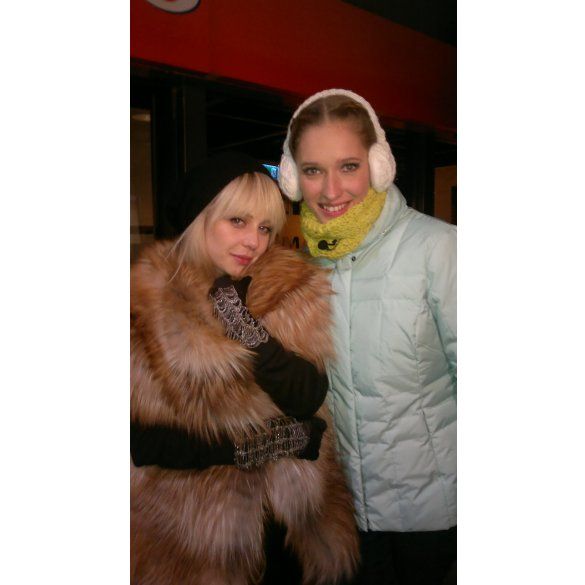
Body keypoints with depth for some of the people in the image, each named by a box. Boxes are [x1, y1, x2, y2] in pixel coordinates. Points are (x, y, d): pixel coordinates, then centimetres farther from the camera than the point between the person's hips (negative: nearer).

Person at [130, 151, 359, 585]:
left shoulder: (294, 292, -6)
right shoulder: (147, 302, -16)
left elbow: (309, 399, -14)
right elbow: (138, 439, -16)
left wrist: (251, 332, -28)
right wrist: (245, 447, -21)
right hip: (191, 522, -3)